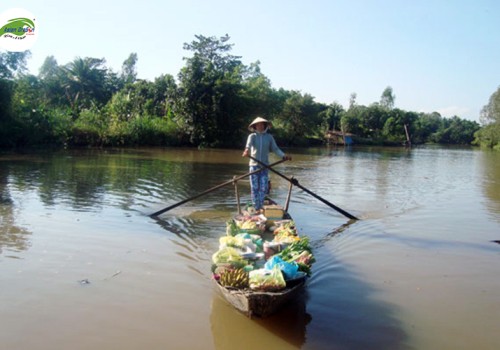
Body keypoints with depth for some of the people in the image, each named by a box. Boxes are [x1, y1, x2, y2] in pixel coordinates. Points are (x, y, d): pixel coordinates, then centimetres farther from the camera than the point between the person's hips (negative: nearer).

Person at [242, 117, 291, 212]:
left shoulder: (269, 137, 6)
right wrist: (247, 150, -43)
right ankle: (256, 207, 9)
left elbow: (275, 149, 2)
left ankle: (261, 206, 13)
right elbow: (249, 144, -21)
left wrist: (284, 156, -14)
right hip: (254, 165, -1)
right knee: (255, 187, 1)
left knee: (263, 187, -2)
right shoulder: (252, 136, 0)